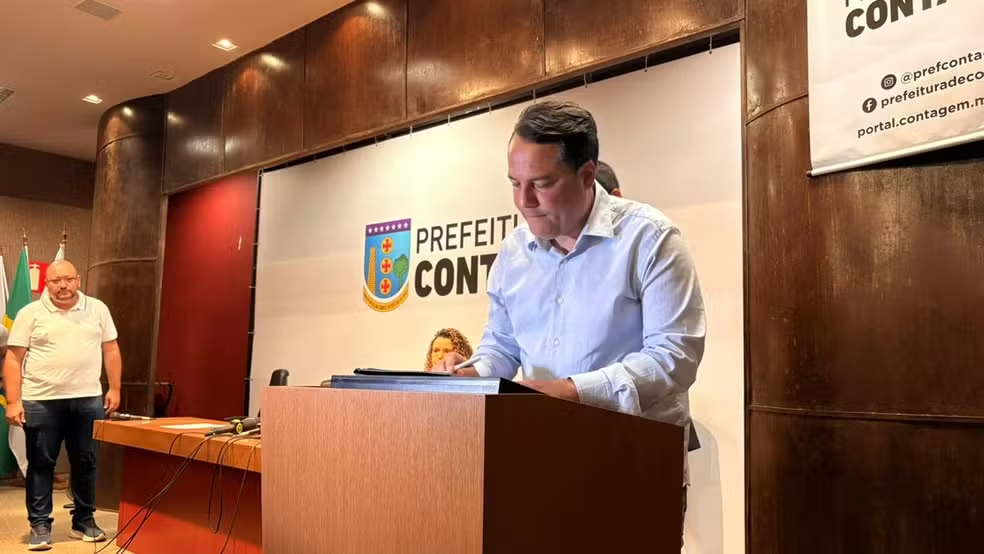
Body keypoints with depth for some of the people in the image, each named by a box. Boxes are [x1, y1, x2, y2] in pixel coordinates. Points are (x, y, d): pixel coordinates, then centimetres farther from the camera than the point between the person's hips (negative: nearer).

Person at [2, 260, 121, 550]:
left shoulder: (98, 309, 6)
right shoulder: (30, 313, -1)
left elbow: (110, 350, 9)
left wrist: (114, 389, 4)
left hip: (88, 399, 2)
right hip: (41, 401, -2)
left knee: (85, 462, 9)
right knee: (41, 464, 6)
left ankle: (84, 520, 22)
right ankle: (40, 525, 17)